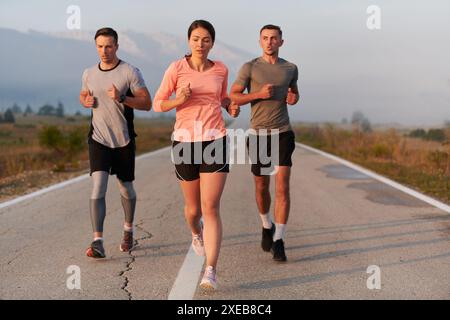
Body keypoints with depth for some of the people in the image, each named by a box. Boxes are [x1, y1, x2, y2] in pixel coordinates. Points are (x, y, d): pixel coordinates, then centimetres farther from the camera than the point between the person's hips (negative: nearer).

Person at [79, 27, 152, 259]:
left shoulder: (130, 72, -6)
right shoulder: (89, 74, 6)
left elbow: (147, 103, -9)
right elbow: (83, 95, 24)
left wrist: (122, 98, -24)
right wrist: (86, 101, 0)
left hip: (124, 140, -1)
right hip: (98, 139, 1)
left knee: (126, 188, 13)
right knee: (98, 186, -15)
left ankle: (128, 230, 38)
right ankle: (98, 242, -18)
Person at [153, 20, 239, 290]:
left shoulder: (221, 69, 6)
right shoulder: (176, 68, -3)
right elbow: (158, 104, 3)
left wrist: (231, 107, 2)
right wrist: (178, 101, -17)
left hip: (215, 141, 0)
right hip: (185, 142, 0)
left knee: (211, 208, -13)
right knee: (193, 208, 14)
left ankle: (211, 272, -14)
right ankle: (197, 233, 52)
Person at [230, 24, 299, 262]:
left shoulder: (290, 68, 7)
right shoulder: (249, 67, -1)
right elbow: (232, 97, -3)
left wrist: (294, 98, 0)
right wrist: (258, 94, -17)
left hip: (283, 133, 1)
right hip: (258, 135, 0)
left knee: (283, 187, -12)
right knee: (262, 187, 12)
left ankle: (278, 242, -10)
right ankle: (267, 226, 40)